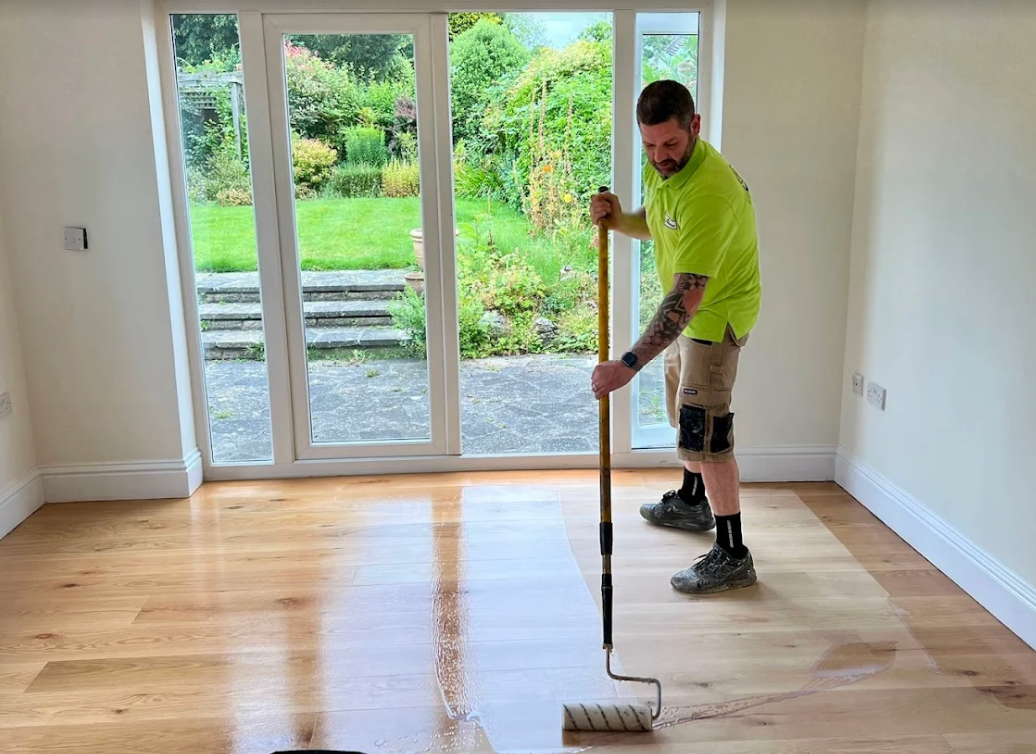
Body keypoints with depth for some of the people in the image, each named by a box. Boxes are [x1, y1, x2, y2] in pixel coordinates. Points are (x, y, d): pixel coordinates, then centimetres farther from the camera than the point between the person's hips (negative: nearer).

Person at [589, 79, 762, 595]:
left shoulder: (708, 193, -35)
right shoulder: (662, 166, -5)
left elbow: (687, 297, -40)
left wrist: (628, 364, -46)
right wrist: (618, 220, -10)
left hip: (717, 314, -10)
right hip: (686, 310, 10)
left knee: (704, 433, -11)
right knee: (684, 413, 24)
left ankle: (732, 556, 0)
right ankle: (691, 502, 45)